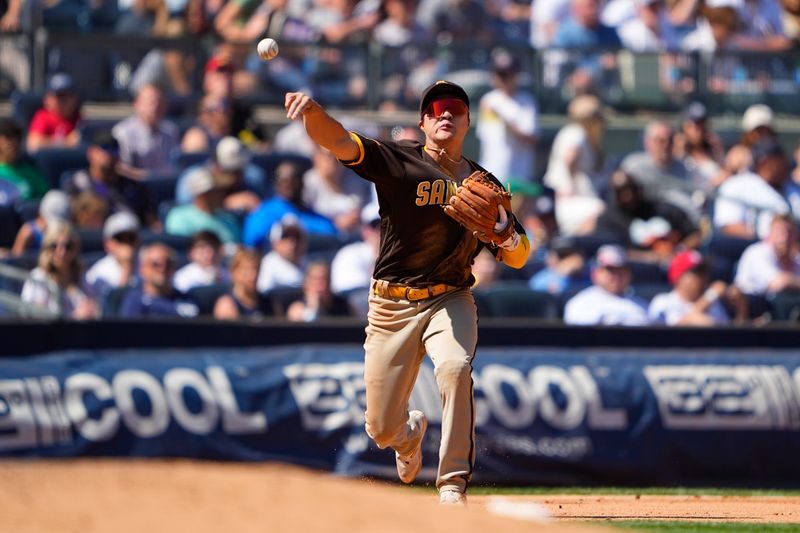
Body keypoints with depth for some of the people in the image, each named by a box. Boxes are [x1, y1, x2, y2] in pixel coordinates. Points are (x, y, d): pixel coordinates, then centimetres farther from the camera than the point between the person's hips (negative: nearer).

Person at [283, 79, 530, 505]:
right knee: (382, 429, 2)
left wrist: (507, 240, -16)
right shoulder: (398, 160, -5)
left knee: (454, 367, -33)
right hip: (392, 305, -1)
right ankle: (411, 433, 43)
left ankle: (453, 485, -24)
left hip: (450, 300, 1)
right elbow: (339, 141, -22)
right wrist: (313, 111, -44)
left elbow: (517, 259, 9)